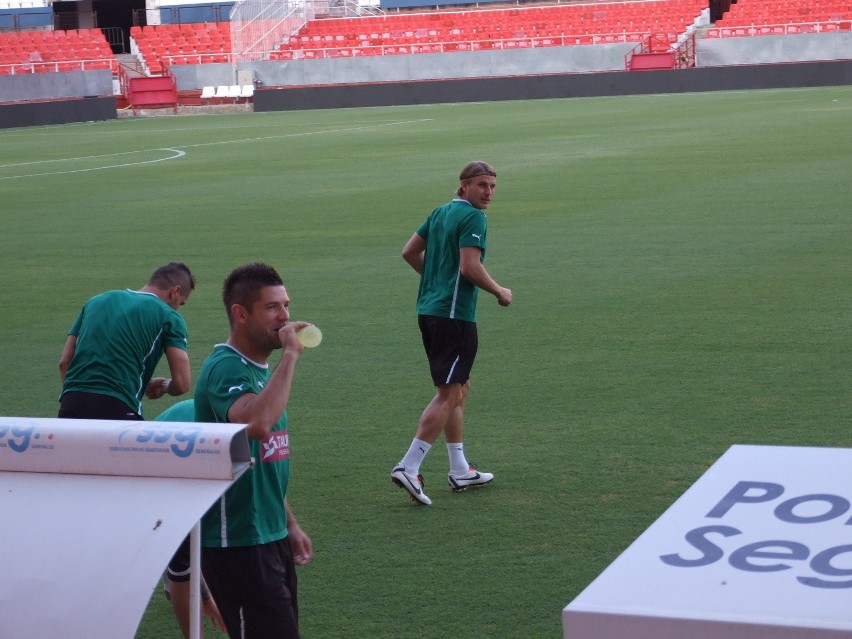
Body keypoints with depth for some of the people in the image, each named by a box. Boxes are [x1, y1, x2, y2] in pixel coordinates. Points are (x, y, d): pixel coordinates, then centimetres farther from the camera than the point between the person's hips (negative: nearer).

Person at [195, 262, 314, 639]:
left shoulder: (261, 368, 13)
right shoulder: (225, 368, -17)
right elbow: (257, 423, -39)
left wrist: (289, 525, 23)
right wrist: (290, 354, -29)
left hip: (270, 537, 9)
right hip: (236, 541, -9)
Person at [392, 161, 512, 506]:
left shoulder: (440, 212, 15)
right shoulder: (473, 217, -11)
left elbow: (409, 252, 18)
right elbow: (470, 267, -20)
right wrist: (500, 292, -6)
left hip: (429, 309, 10)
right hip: (454, 315, -10)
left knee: (459, 389, 18)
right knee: (448, 394, -7)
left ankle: (460, 470, 24)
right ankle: (408, 467, -11)